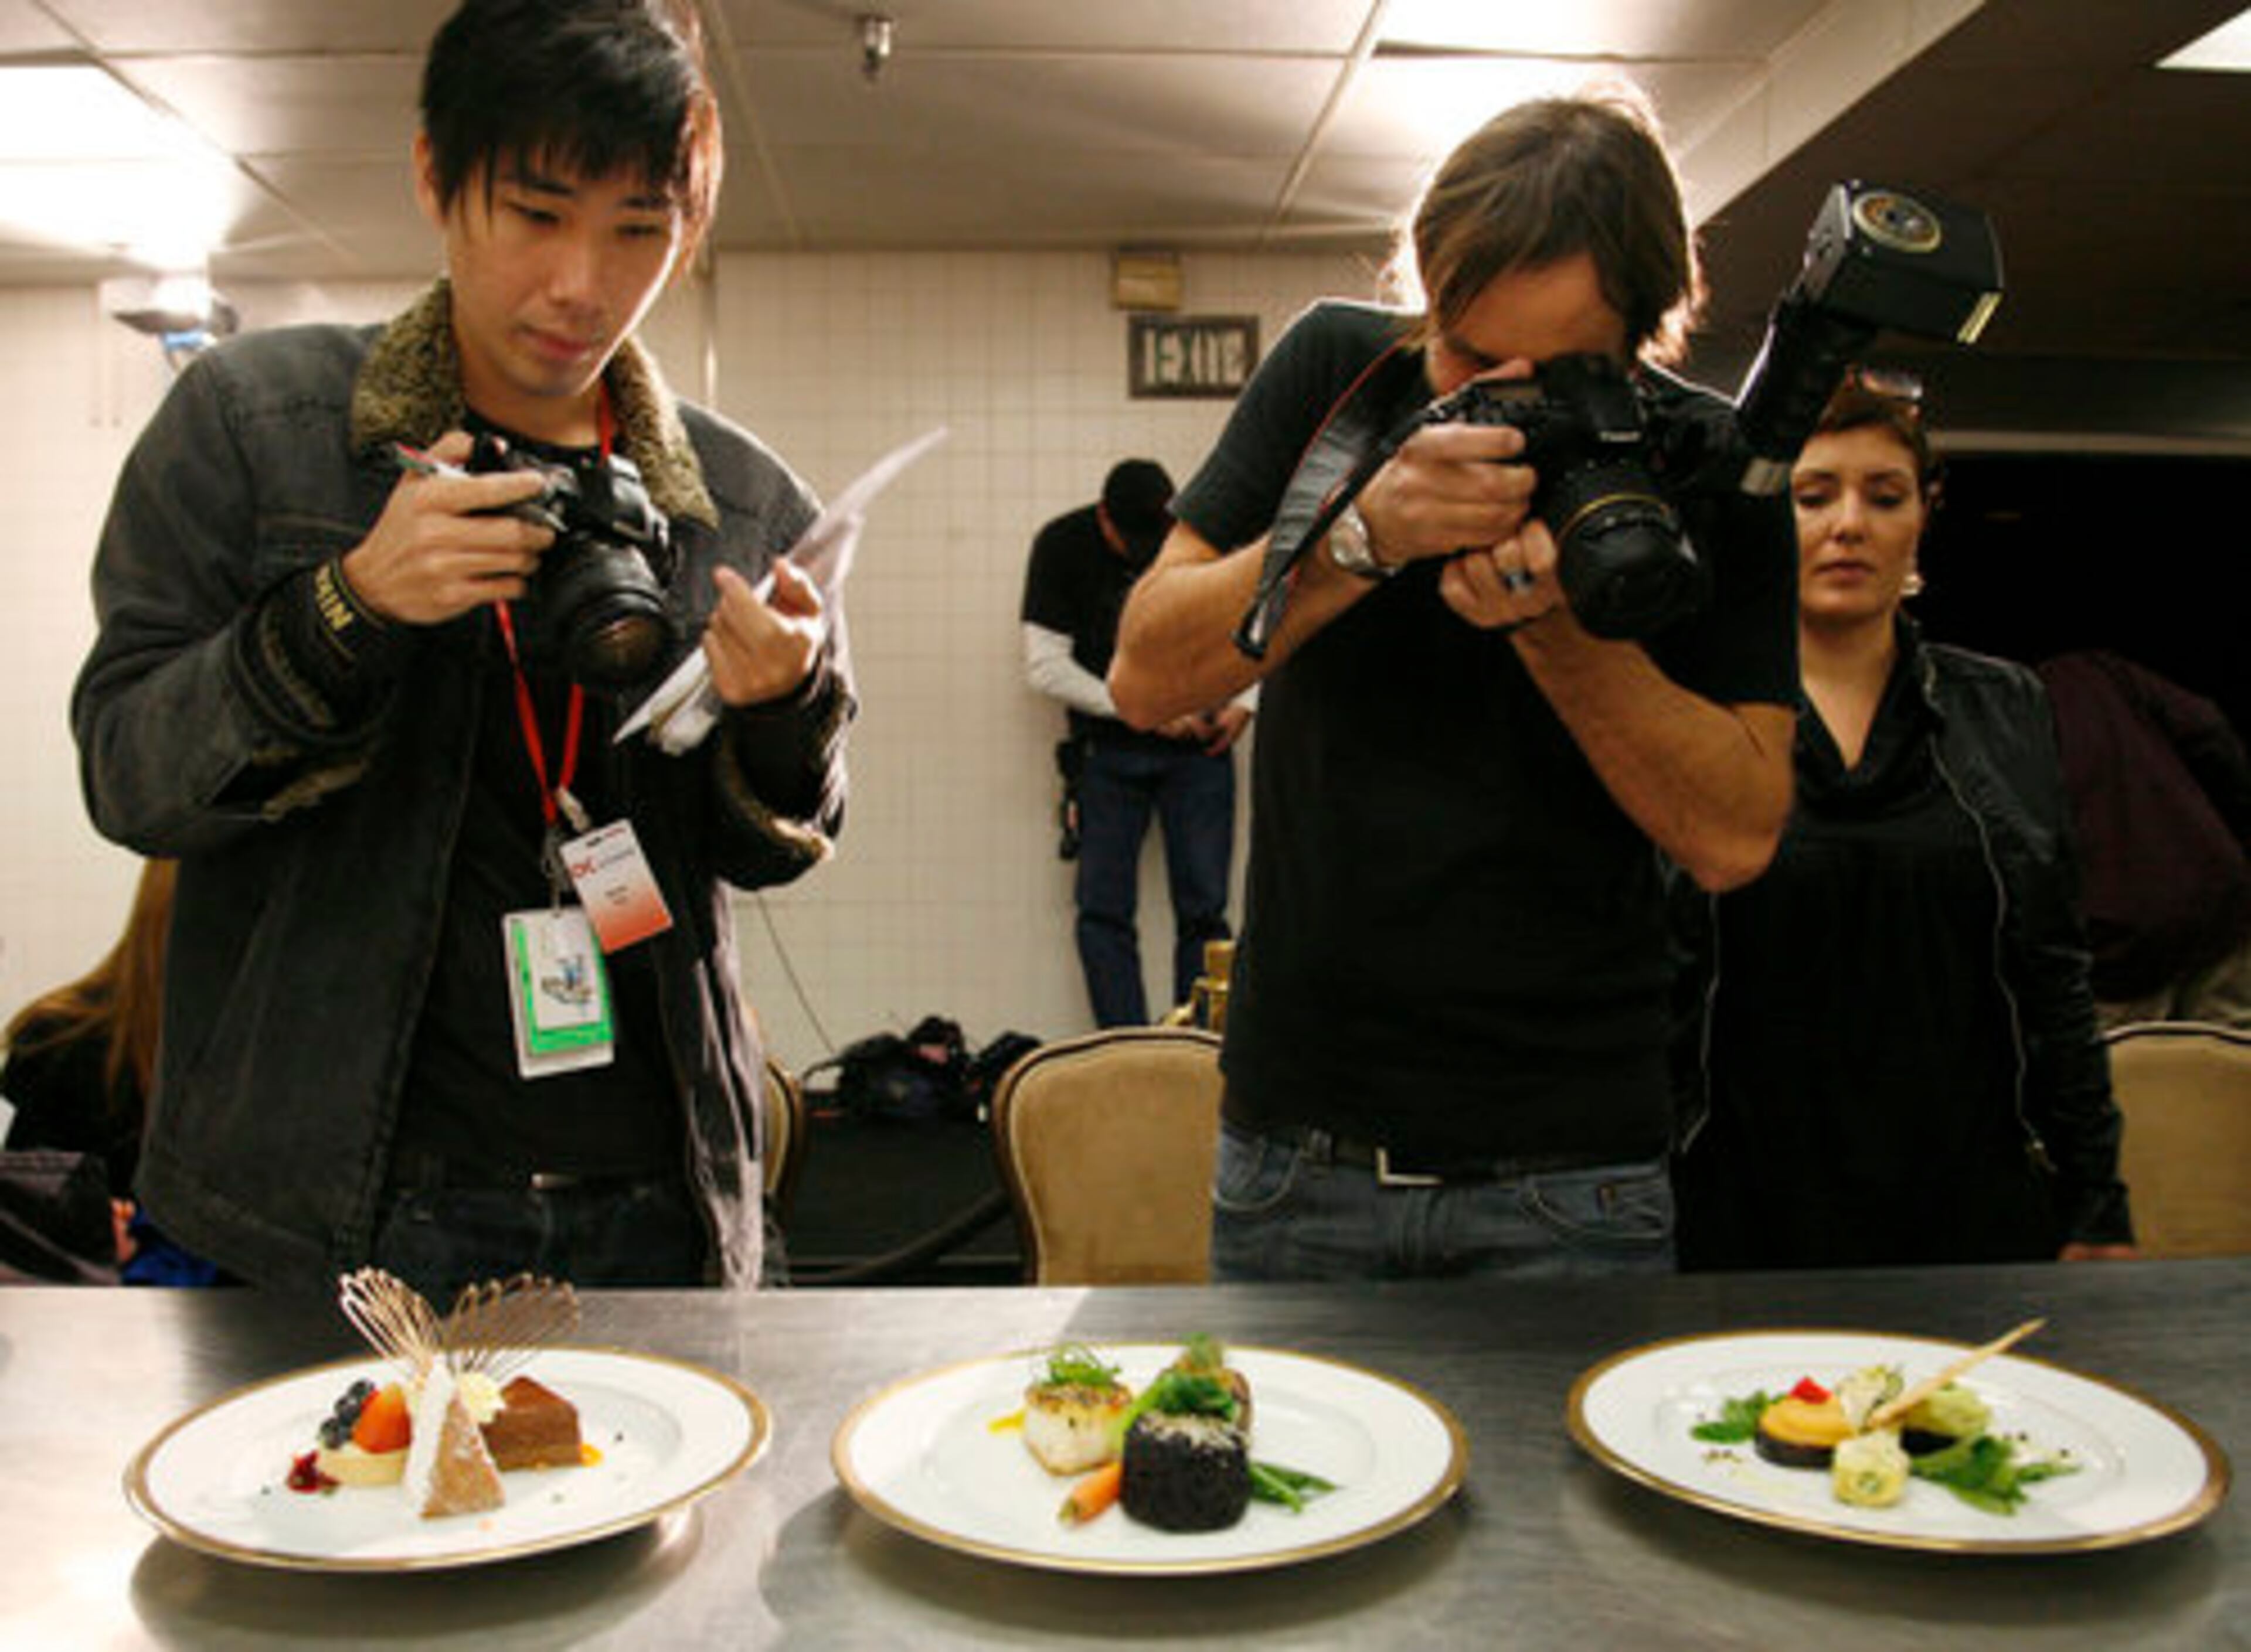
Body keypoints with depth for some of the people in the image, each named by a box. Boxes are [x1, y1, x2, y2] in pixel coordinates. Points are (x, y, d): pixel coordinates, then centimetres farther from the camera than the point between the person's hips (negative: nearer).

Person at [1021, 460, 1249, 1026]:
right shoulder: (1062, 545, -5)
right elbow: (1045, 665, -8)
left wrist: (1244, 703, -2)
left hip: (1198, 749, 0)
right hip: (1108, 752, 0)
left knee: (1203, 910, -3)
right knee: (1103, 911, -4)